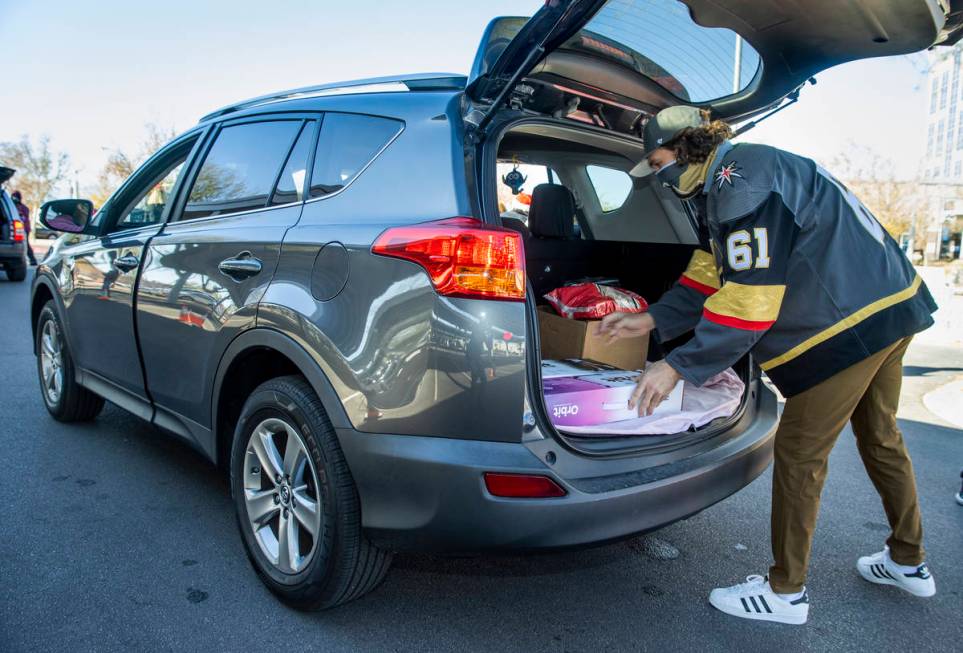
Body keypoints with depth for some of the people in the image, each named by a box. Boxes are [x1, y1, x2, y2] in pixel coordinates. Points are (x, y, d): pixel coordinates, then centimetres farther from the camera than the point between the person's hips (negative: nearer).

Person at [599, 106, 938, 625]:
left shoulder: (742, 183, -22)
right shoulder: (721, 185, 12)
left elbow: (749, 301, -26)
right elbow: (710, 275, 14)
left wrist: (677, 367, -22)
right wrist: (651, 319, 8)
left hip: (850, 321, -11)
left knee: (798, 453, -2)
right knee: (880, 437, 22)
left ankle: (785, 592, 13)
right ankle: (908, 562, 40)